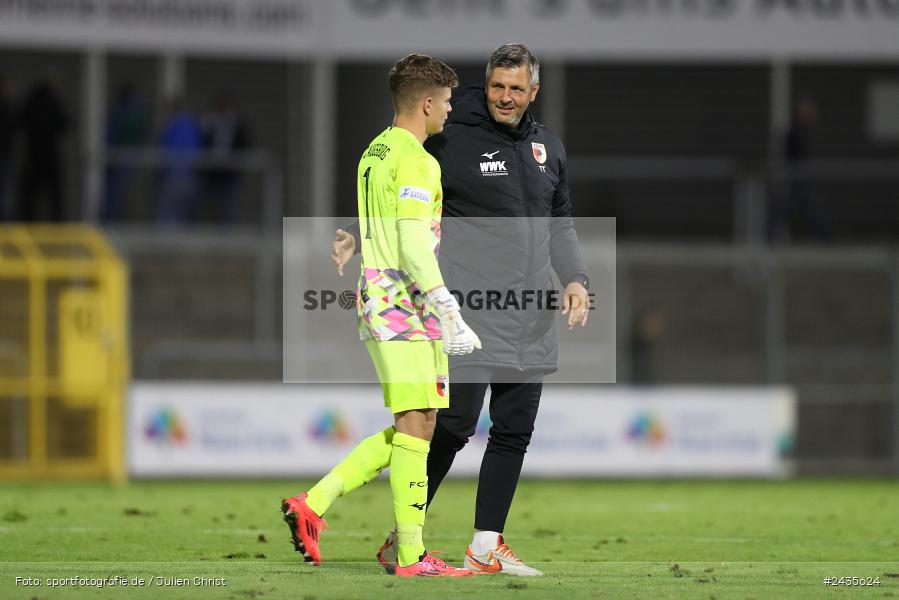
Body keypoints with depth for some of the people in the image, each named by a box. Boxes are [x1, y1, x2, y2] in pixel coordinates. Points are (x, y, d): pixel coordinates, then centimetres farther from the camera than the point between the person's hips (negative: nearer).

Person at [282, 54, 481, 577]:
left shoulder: (375, 153, 18)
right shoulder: (415, 161, -12)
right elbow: (413, 250, -19)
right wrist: (451, 318, -19)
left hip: (376, 299, 10)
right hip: (404, 303, -10)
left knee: (414, 428, 11)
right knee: (417, 424, -8)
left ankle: (314, 503, 7)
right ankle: (412, 554, -9)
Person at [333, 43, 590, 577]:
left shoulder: (548, 147, 14)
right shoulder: (452, 141, -6)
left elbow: (560, 223, 22)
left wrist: (575, 278, 8)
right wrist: (358, 237, -17)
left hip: (531, 320, 6)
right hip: (471, 310, -6)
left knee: (515, 431, 6)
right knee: (456, 423, -10)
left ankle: (486, 546, 14)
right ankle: (403, 537, 2)